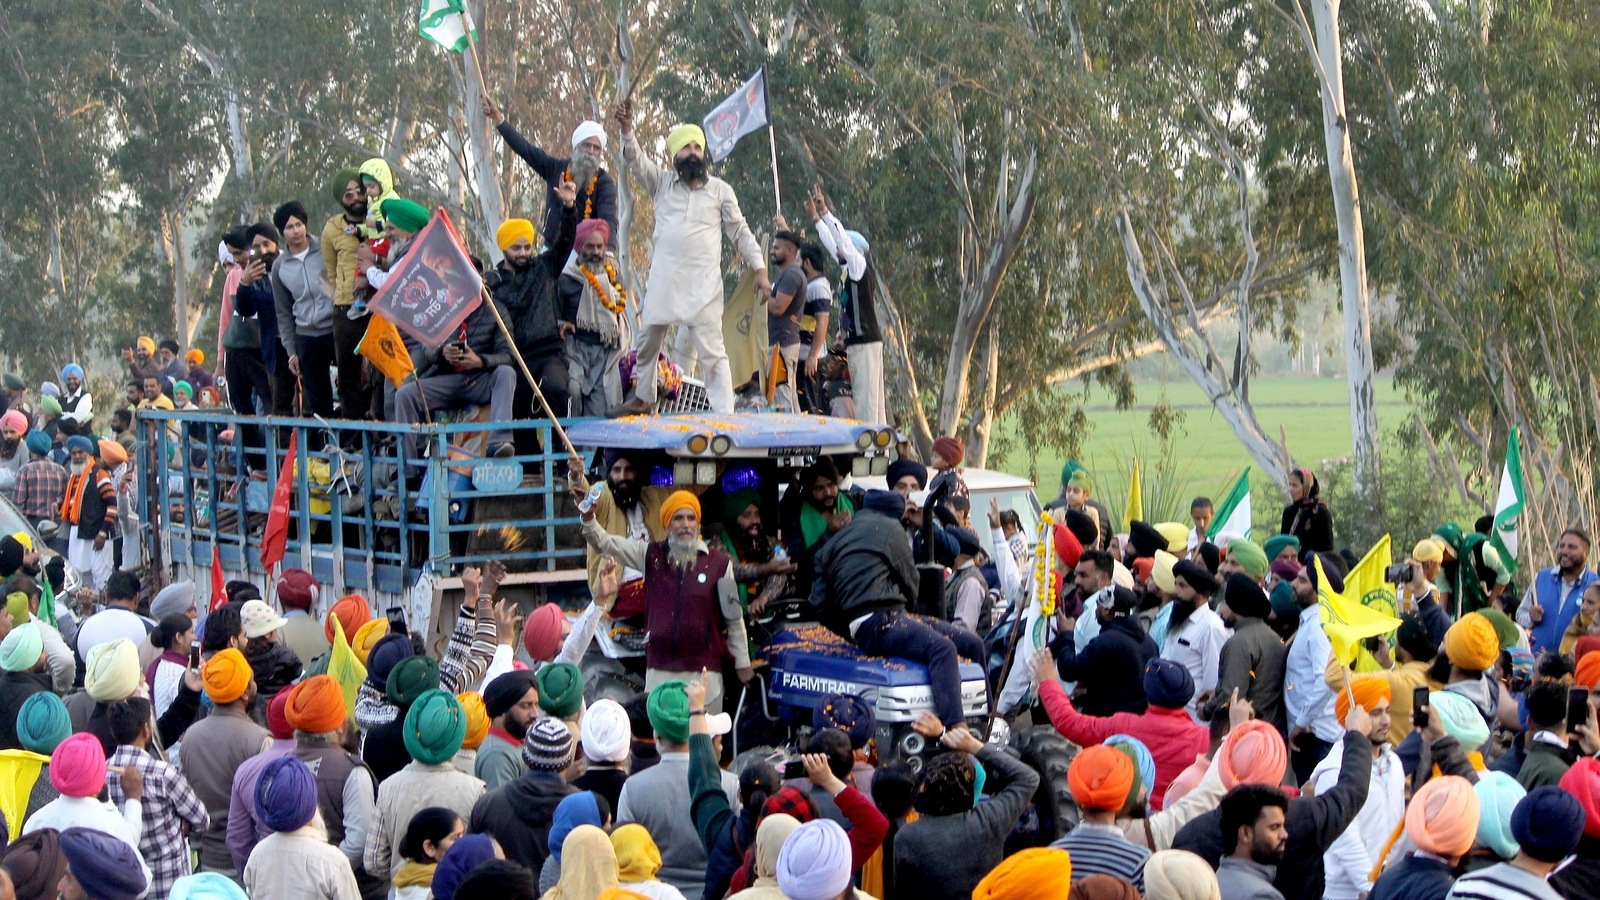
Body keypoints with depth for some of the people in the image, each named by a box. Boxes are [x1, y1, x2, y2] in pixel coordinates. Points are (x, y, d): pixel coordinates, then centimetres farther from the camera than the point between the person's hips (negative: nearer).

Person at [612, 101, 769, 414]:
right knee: (647, 344, 14)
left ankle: (724, 416, -11)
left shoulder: (720, 190, 6)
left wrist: (760, 269, 0)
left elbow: (740, 232, 8)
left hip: (704, 287, -2)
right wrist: (627, 130, -26)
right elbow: (636, 161, -7)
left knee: (712, 353, -8)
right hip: (663, 282, 2)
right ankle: (642, 397, 35)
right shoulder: (661, 183, 8)